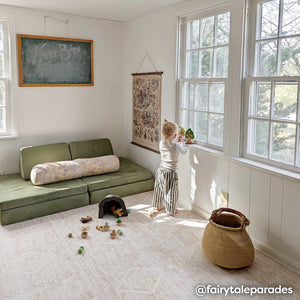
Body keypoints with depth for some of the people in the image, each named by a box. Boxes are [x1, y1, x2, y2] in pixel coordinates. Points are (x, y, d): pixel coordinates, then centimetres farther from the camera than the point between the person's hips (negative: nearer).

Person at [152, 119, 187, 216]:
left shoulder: (161, 143, -4)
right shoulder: (176, 146, -19)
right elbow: (184, 150, 2)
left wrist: (174, 141, 25)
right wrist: (182, 143, 19)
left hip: (160, 170, 6)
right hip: (170, 172, -6)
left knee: (159, 189, 22)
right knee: (171, 192, 9)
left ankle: (158, 206, 40)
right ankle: (171, 210, 22)